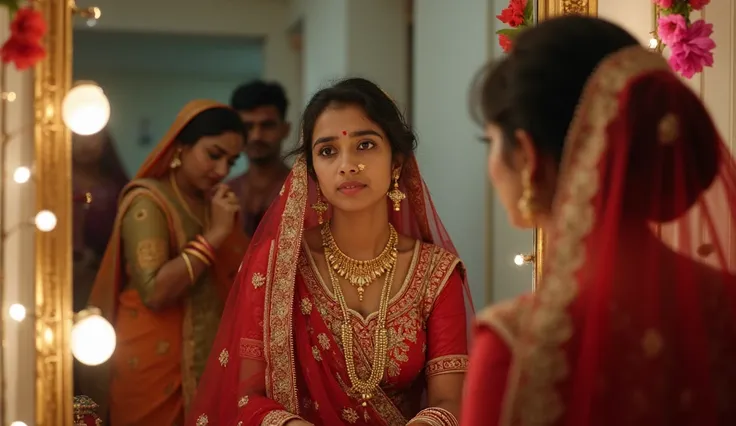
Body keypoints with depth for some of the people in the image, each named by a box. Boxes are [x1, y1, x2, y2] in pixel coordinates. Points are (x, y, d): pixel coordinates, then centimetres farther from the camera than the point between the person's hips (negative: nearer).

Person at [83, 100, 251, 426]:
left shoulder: (214, 203, 12)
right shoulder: (148, 201, -12)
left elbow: (236, 277, 14)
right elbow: (154, 291, -24)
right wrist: (215, 234, -20)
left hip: (207, 356, 7)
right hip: (158, 362, -7)